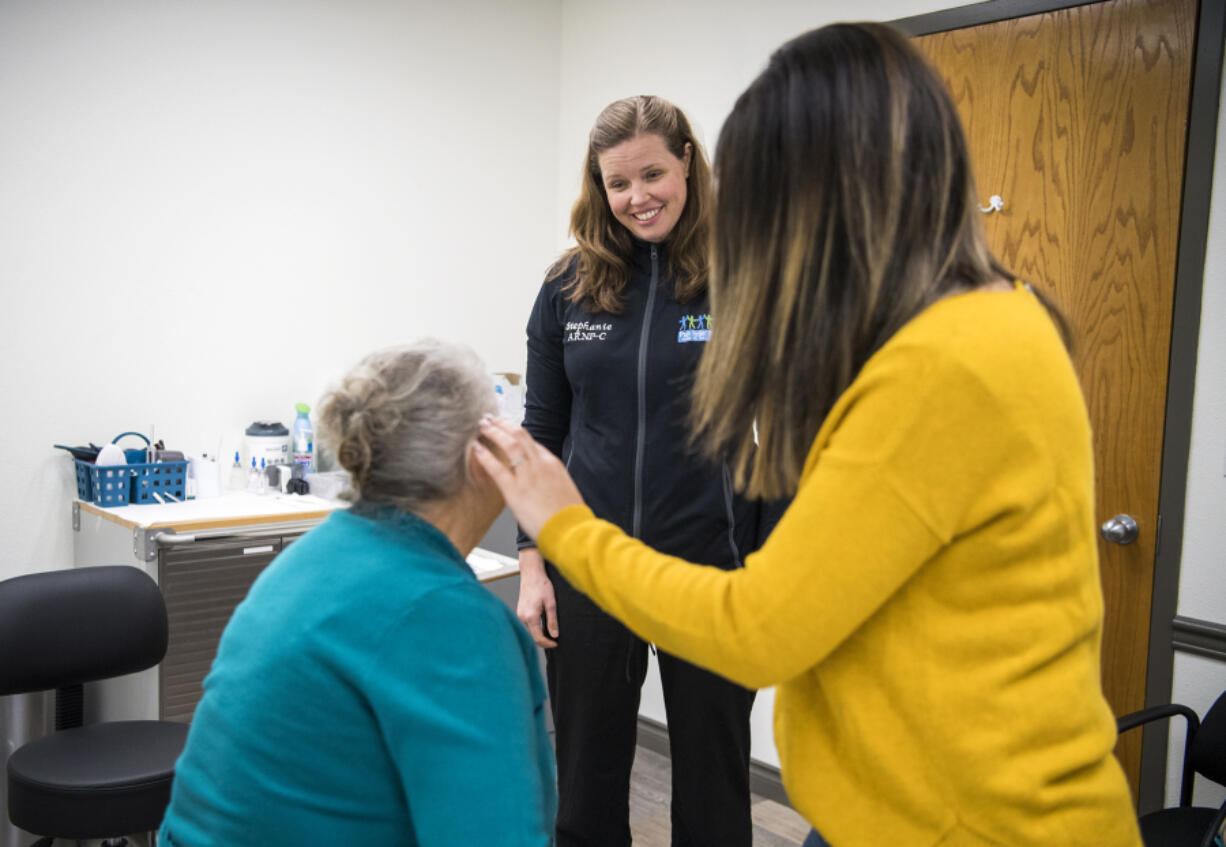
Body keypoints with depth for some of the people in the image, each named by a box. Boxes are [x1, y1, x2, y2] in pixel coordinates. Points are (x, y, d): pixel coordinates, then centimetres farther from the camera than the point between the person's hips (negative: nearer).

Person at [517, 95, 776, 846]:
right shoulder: (569, 287, 2)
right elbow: (541, 432, 7)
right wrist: (532, 561, 3)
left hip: (712, 566, -2)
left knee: (712, 781, 15)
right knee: (586, 782, 16)